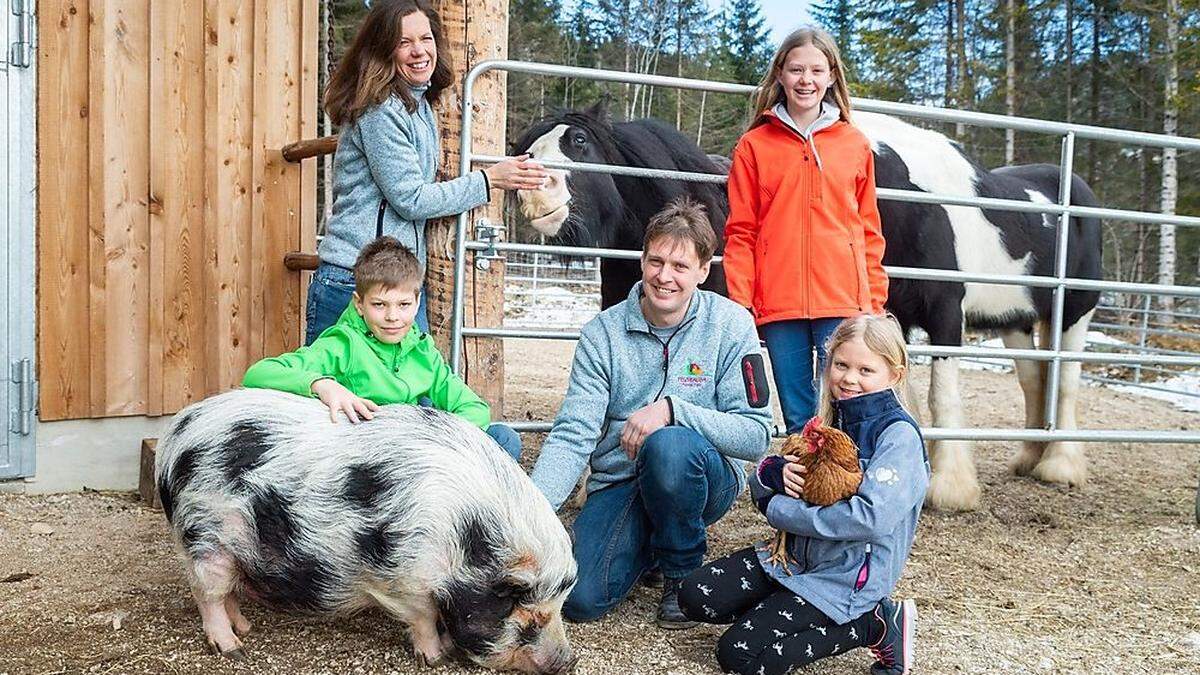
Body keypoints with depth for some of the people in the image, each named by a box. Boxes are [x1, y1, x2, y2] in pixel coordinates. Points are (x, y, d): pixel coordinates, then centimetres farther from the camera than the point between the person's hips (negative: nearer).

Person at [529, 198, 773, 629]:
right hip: (618, 484, 2)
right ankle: (647, 548, 16)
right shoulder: (603, 333, -5)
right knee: (581, 599, -19)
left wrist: (671, 409, -28)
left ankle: (683, 569, -5)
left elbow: (756, 435, -15)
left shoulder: (730, 325, -9)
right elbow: (572, 437, -11)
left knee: (668, 445, -36)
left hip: (705, 476, -1)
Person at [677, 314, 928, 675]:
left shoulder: (898, 435, -15)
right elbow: (759, 488, 9)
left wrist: (778, 509, -19)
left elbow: (871, 518, -29)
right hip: (796, 555, 8)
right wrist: (776, 472, -17)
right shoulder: (829, 421, 7)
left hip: (849, 577, -8)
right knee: (696, 595, -4)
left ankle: (875, 625, -3)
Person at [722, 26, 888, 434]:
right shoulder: (754, 146, 6)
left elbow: (869, 231, 11)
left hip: (843, 302, 0)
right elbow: (740, 232, 4)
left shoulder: (855, 145, 9)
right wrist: (740, 305, -4)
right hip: (779, 305, 0)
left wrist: (875, 302, 5)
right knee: (798, 419, 7)